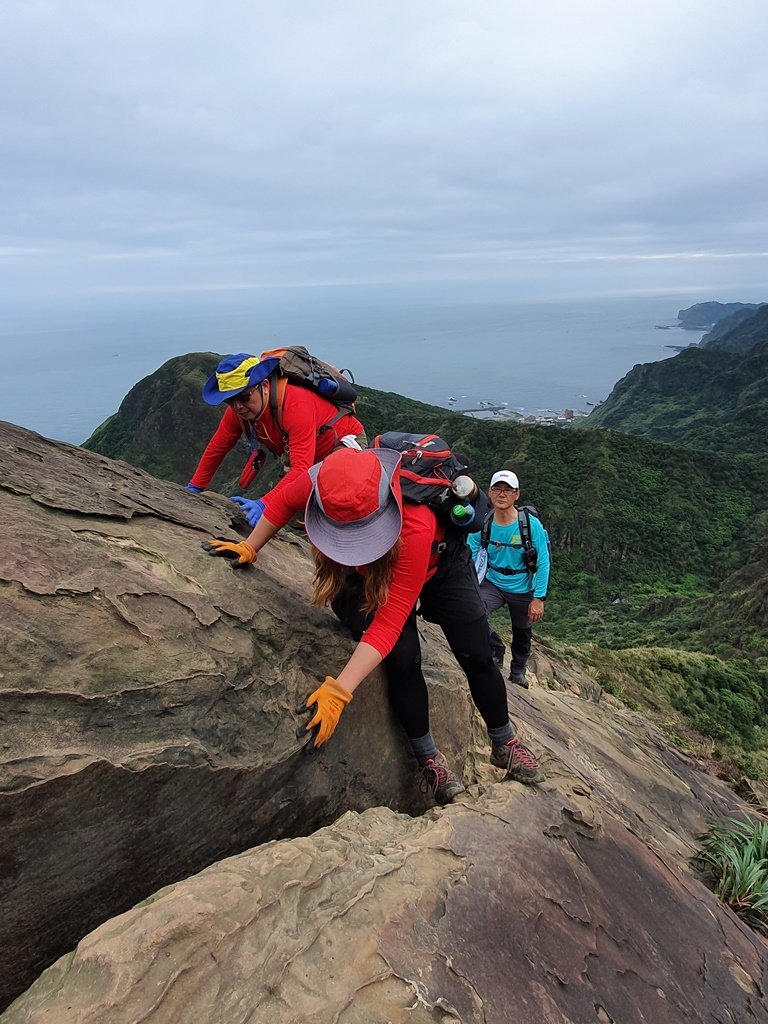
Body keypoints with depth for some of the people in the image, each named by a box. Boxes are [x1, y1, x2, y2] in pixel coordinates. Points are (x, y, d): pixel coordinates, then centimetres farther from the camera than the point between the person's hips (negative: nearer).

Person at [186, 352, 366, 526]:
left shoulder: (296, 405, -38)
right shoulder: (237, 409, -15)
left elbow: (302, 468, -46)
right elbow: (216, 448, 2)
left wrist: (263, 504, -55)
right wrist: (194, 487, 5)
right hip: (315, 460, 7)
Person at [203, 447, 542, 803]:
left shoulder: (416, 526, -47)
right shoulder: (320, 482, -38)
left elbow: (389, 622, -45)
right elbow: (282, 502, -11)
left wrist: (338, 691, -47)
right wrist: (249, 548, -6)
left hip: (440, 565, -2)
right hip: (364, 575, 2)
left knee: (477, 657, -2)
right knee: (402, 658, -17)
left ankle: (504, 744, 24)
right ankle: (428, 759, 5)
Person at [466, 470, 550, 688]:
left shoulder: (532, 525, -21)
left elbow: (543, 563, -15)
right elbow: (470, 557, -10)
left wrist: (538, 598, -16)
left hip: (522, 590, 0)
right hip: (493, 583, 1)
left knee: (522, 634, 17)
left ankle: (518, 672, 51)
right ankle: (495, 649, 2)